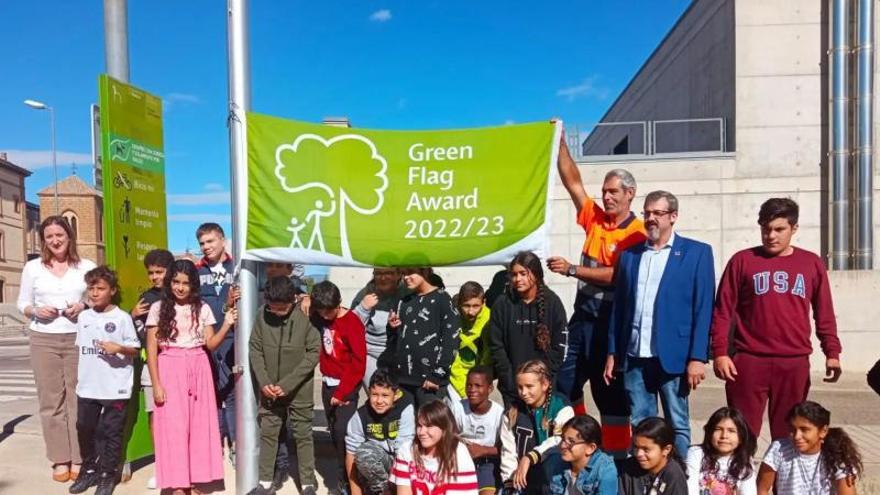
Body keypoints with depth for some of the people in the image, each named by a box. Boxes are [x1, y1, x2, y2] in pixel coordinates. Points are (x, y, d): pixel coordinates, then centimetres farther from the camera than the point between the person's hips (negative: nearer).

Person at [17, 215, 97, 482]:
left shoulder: (87, 266, 5)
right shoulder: (33, 267, 8)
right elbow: (22, 303, 11)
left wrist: (84, 306, -11)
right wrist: (36, 311, -10)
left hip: (78, 338, -1)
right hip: (43, 340, 1)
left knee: (78, 398, -2)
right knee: (51, 399, 2)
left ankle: (79, 459, 7)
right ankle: (60, 460, 10)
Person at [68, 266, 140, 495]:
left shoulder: (122, 318, -8)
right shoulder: (83, 317, 7)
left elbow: (135, 349, -7)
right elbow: (79, 347, 17)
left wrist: (118, 348, -25)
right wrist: (79, 374, 15)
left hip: (115, 387, -5)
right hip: (87, 386, 5)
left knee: (111, 432, 4)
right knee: (85, 428, 14)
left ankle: (107, 475, 17)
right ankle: (89, 470, 31)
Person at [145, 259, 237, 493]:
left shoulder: (203, 309, 5)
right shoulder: (158, 308, -2)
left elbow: (210, 344, 2)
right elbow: (151, 349, -2)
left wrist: (227, 325, -14)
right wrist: (156, 384, -7)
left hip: (198, 371, 2)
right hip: (170, 371, -2)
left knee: (199, 426, 6)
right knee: (173, 428, 1)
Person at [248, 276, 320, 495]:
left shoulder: (306, 316, -18)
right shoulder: (262, 314, -10)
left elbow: (313, 353, -15)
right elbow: (255, 348, -2)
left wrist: (287, 384, -17)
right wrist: (264, 382, -10)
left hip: (299, 389, -3)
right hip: (270, 388, 3)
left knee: (303, 435, 8)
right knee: (267, 433, 13)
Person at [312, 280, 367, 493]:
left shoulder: (352, 323, -16)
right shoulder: (319, 318, 2)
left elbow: (359, 363, -16)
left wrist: (342, 392, -14)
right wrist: (307, 308, -4)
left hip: (346, 386, -6)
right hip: (327, 383, 6)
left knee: (343, 432, -10)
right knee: (334, 433, 9)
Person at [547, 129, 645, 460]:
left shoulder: (637, 234, -11)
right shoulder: (594, 219, 7)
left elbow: (616, 276, -20)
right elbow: (572, 181, 6)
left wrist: (571, 269, -20)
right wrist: (560, 143, 3)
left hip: (611, 321, -7)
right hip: (582, 316, 7)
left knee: (612, 394, 5)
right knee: (564, 384, 14)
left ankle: (615, 457, 19)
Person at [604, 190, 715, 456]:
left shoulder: (697, 252, 1)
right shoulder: (629, 254, 12)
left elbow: (703, 309, -4)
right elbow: (618, 307, 11)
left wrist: (698, 357, -10)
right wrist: (612, 352, 8)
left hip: (673, 356, -3)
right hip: (634, 357, 4)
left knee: (677, 425, 7)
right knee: (640, 427, 11)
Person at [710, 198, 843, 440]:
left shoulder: (812, 263, 9)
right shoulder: (742, 261, 2)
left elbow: (825, 314, 13)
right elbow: (723, 311, 1)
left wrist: (832, 353, 8)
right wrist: (720, 353, -5)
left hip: (795, 364, 2)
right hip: (749, 362, -2)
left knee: (788, 433, 9)